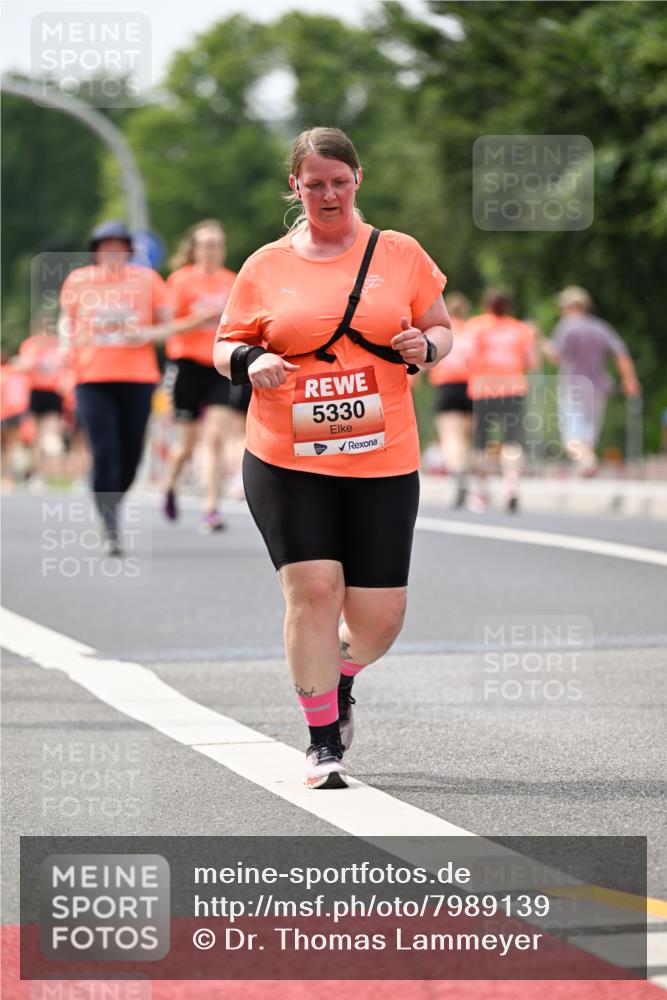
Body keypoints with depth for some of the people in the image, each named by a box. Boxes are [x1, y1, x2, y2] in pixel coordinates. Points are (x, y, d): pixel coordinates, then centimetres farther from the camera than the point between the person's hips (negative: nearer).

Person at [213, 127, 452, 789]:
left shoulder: (400, 254, 7)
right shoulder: (265, 267, 6)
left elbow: (440, 327, 14)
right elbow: (225, 344, 12)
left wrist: (426, 347, -9)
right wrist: (247, 362, -10)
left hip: (382, 461, 1)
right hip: (286, 462, -1)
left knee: (379, 614, 0)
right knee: (313, 588, -14)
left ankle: (342, 677, 37)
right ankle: (323, 740, 2)